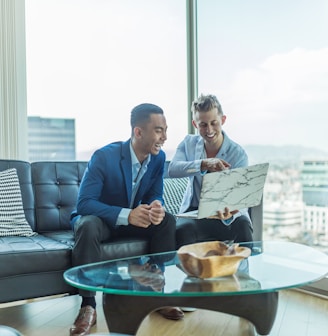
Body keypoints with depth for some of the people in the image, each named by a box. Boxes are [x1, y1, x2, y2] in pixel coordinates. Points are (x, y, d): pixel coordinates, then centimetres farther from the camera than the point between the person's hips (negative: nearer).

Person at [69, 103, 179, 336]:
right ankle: (88, 306, -29)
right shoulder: (104, 156, -26)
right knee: (88, 226, -37)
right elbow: (84, 203, -29)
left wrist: (157, 207, -32)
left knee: (167, 220, -19)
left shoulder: (159, 157, -9)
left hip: (133, 218, 5)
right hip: (99, 218, -4)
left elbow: (155, 195, -4)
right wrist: (126, 215, -42)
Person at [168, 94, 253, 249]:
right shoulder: (189, 143, 0)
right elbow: (172, 169, -20)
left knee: (242, 227, -33)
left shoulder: (238, 154, -10)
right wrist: (203, 164, -38)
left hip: (226, 212, -1)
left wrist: (229, 215, -41)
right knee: (182, 229, -33)